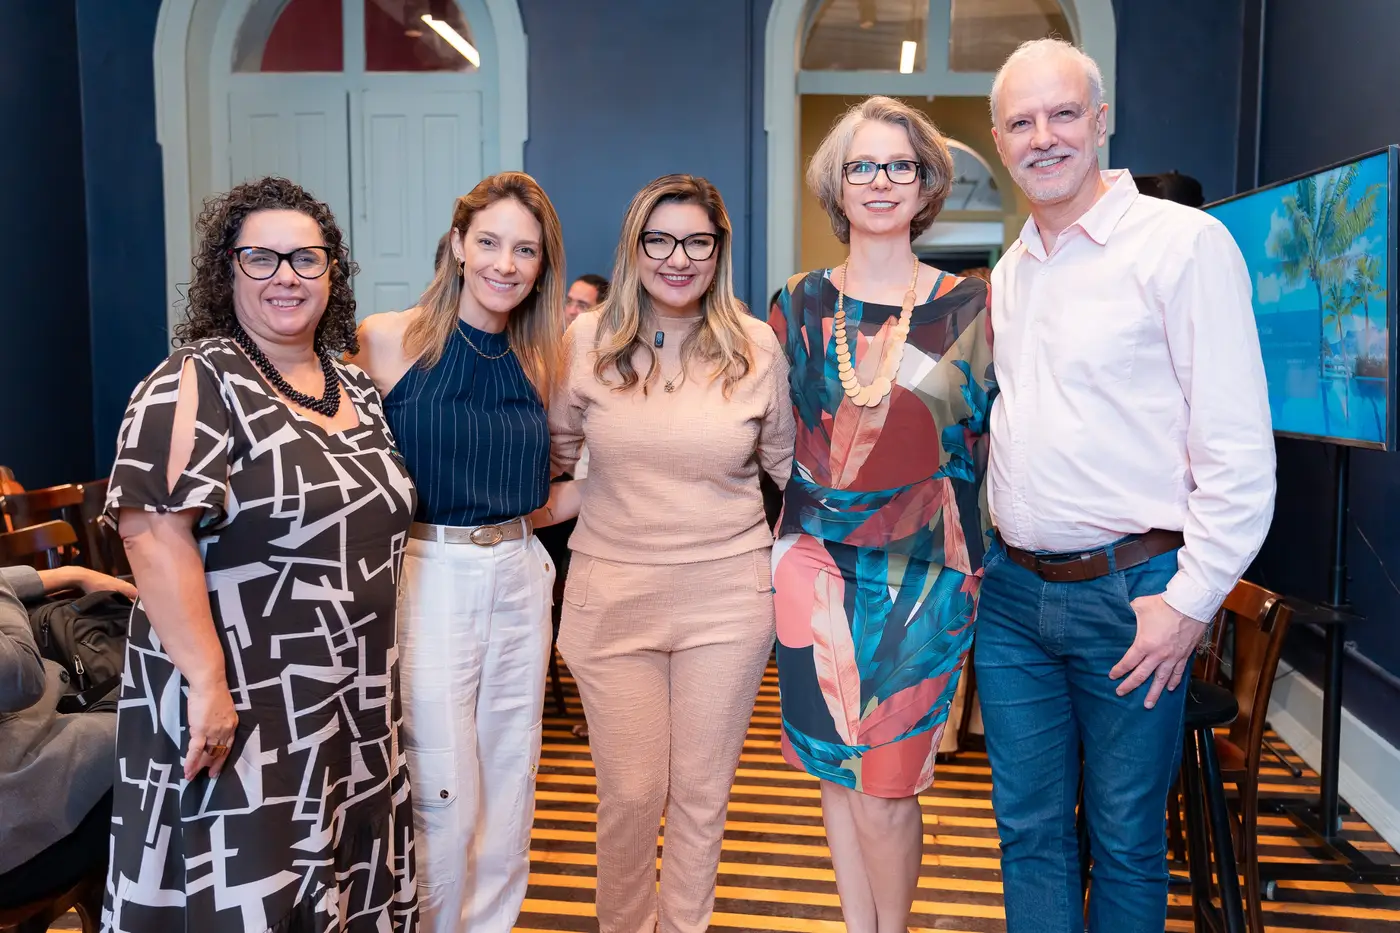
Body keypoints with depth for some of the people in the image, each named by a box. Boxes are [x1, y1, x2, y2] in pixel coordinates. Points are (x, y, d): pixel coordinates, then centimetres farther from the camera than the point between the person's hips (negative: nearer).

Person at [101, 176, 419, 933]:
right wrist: (207, 682, -24)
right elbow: (151, 531, -20)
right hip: (242, 706, -6)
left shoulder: (355, 385, 10)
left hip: (355, 706, 7)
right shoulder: (196, 384, -11)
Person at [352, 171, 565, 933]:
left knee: (510, 782, 15)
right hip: (428, 577, -5)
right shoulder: (387, 341, -8)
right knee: (443, 797, 1)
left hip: (520, 578, 5)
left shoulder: (534, 361, 7)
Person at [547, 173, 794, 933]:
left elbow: (790, 465, 9)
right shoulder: (588, 340, -1)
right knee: (629, 792, 9)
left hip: (726, 596, 0)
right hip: (612, 593, 0)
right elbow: (554, 454, 12)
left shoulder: (757, 347, -1)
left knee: (702, 791, 12)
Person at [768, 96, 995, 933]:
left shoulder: (966, 306, 1)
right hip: (819, 564, 2)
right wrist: (781, 549, 4)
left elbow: (989, 440, 3)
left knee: (885, 788, 0)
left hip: (925, 572, -2)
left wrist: (979, 565, -1)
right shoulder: (801, 304, 5)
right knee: (837, 773, 11)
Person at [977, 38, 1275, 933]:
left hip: (1129, 593, -5)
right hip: (1013, 591, 6)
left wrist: (1191, 598, -14)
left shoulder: (1183, 242, -9)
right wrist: (978, 547, 12)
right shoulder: (1010, 271, 11)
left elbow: (1239, 448, -13)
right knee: (1029, 826, 15)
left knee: (1127, 839, 10)